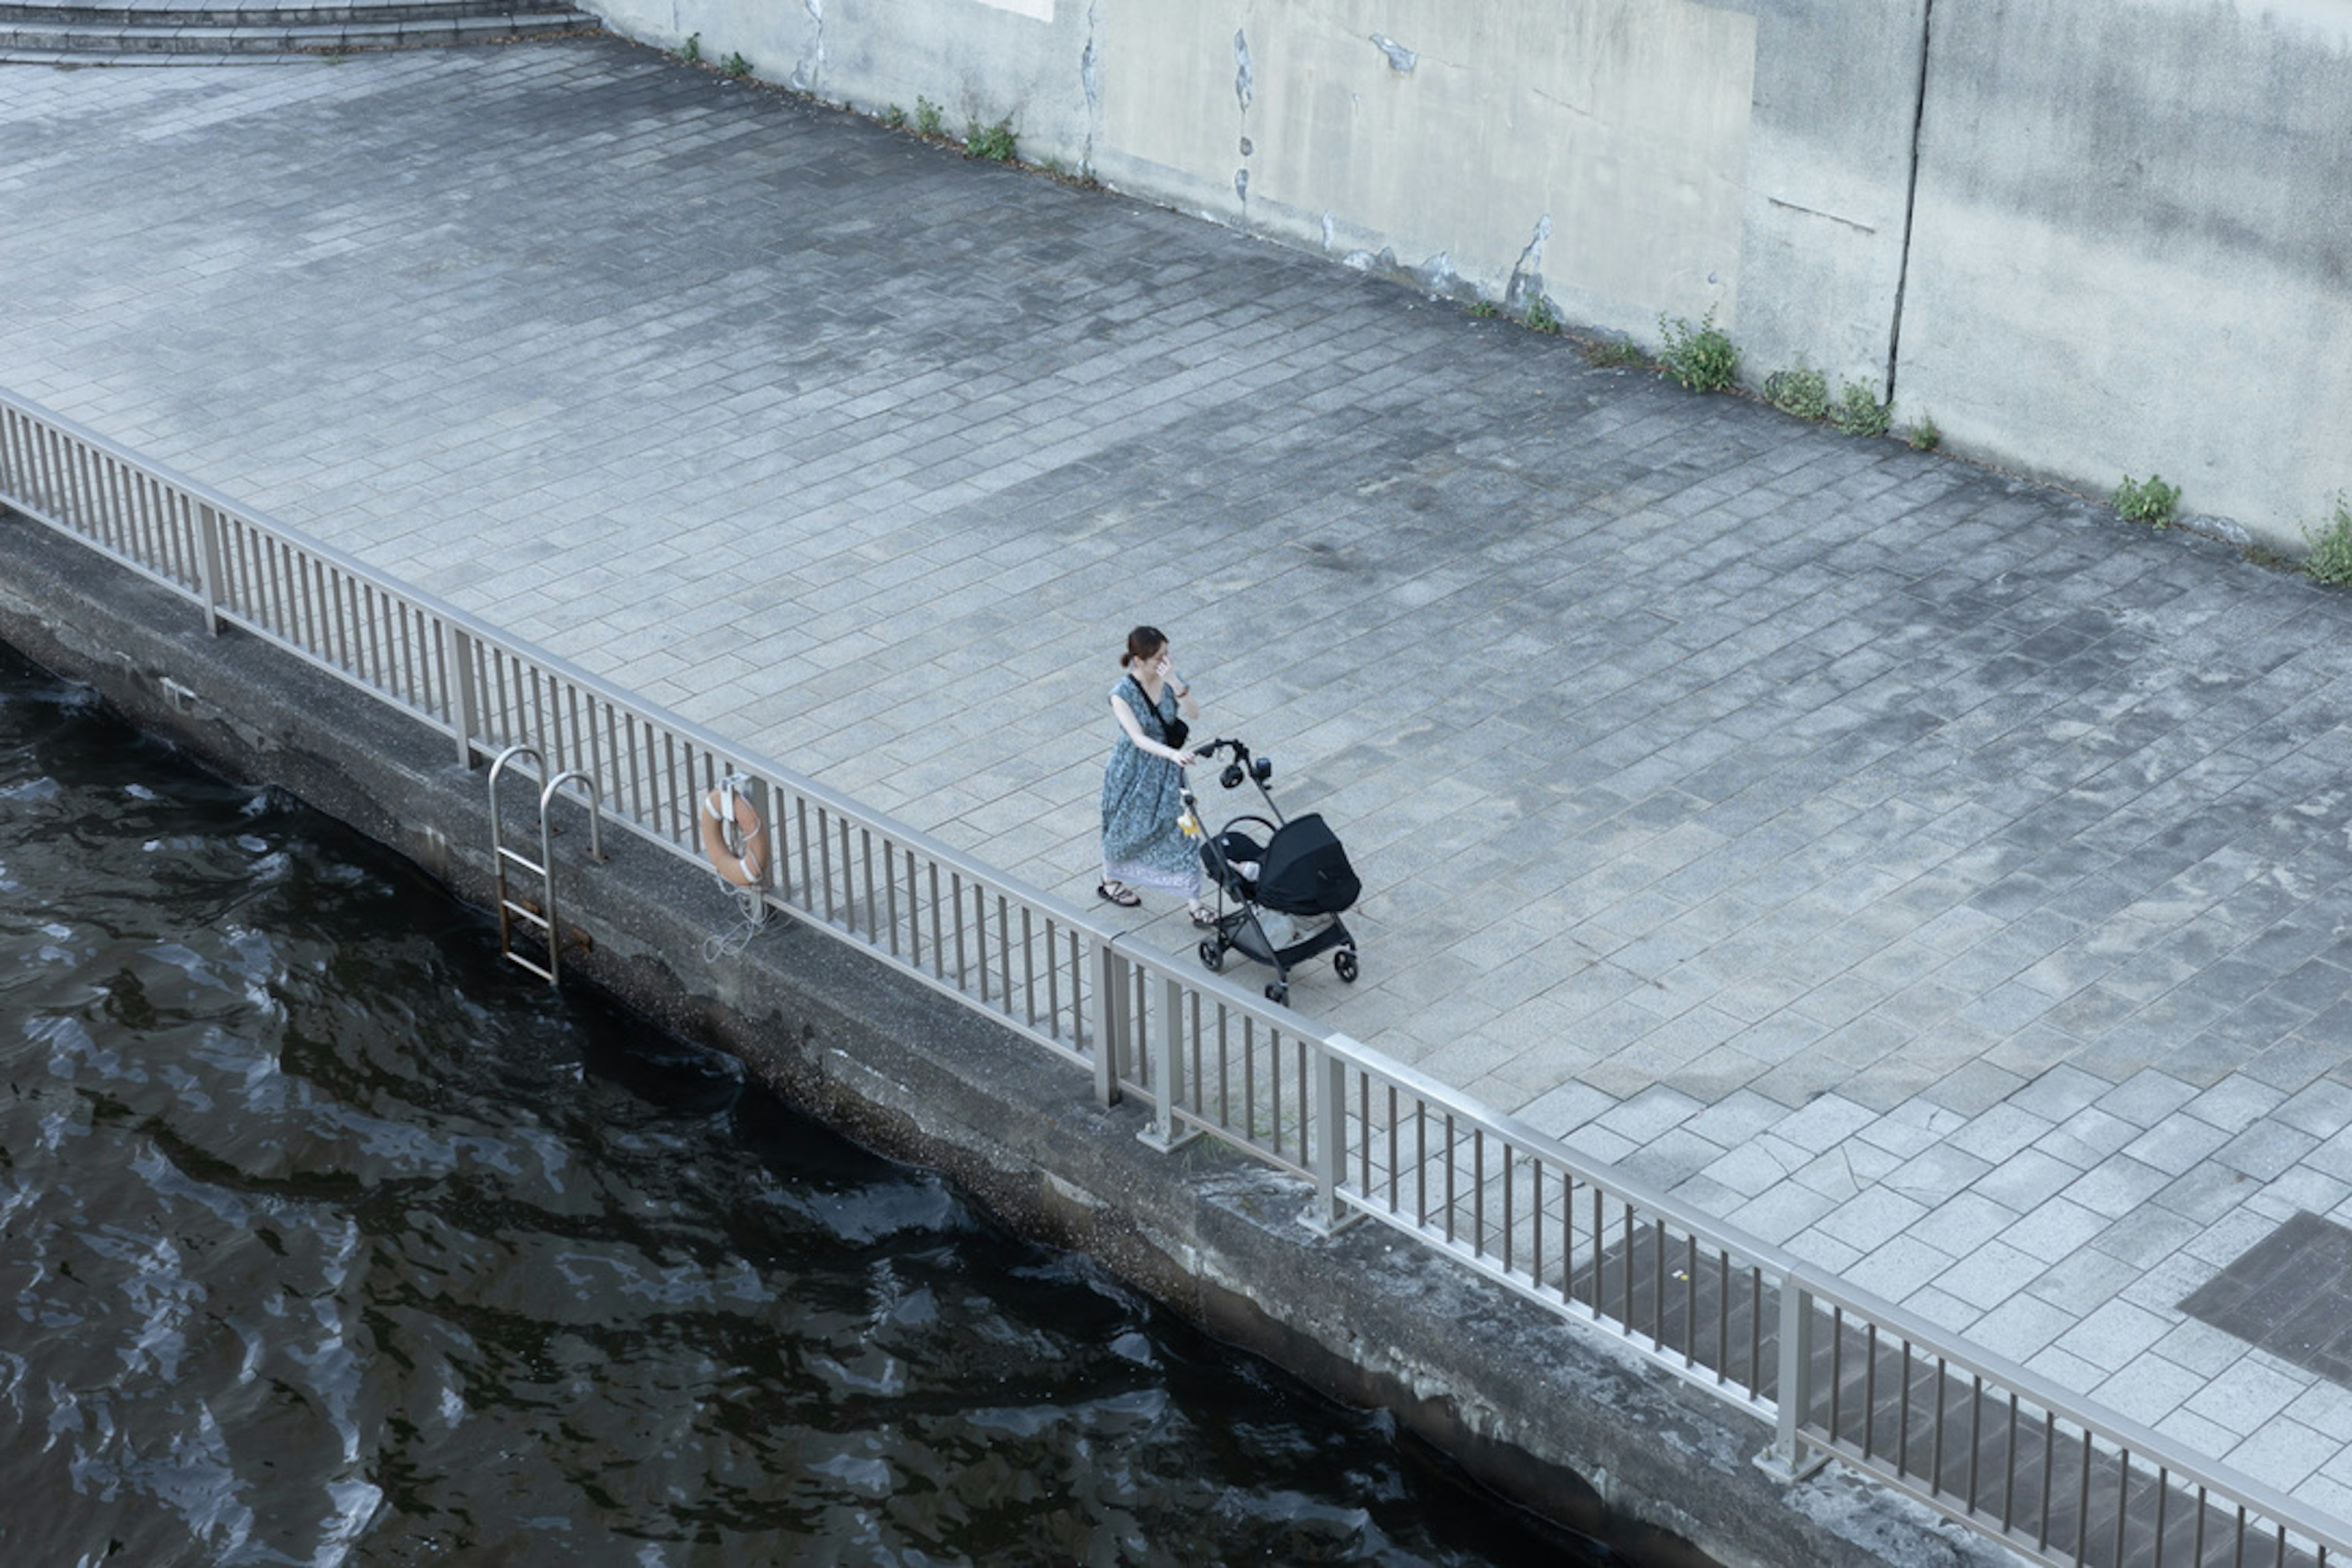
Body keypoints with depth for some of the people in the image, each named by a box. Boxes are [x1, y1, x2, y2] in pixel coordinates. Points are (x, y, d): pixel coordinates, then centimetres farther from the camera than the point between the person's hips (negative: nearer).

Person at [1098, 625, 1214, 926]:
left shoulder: (1169, 679, -10)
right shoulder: (1122, 694, -24)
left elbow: (1194, 714, -19)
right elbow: (1139, 738, -32)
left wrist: (1175, 684, -33)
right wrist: (1173, 753, -47)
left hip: (1167, 769, 4)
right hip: (1133, 771, -4)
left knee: (1180, 831, 4)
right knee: (1126, 830, 17)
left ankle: (1195, 905, 11)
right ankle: (1109, 882, 45)